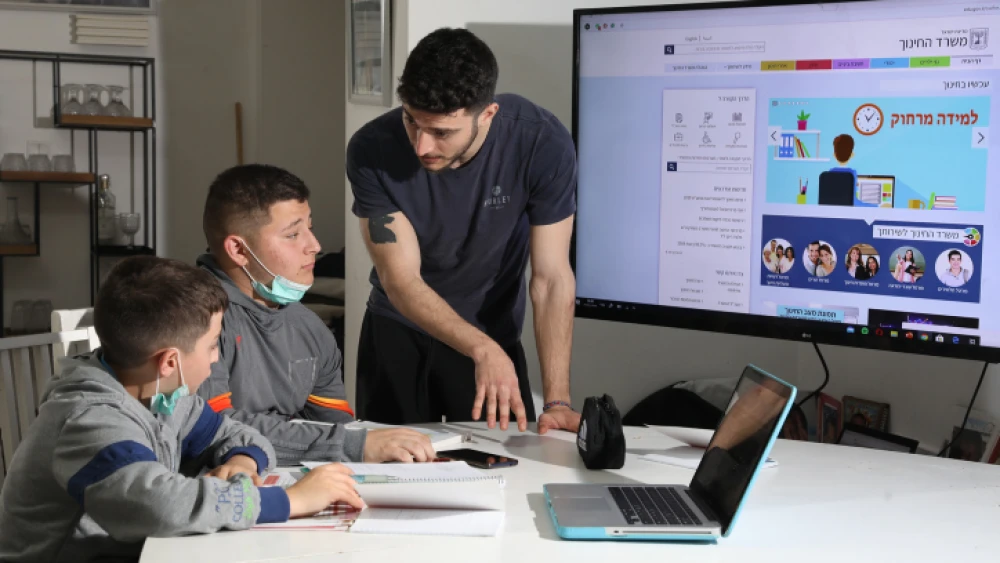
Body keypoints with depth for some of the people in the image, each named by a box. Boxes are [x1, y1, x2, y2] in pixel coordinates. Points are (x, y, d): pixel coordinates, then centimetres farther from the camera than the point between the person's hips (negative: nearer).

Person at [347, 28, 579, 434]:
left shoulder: (543, 144, -27)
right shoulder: (371, 151, -26)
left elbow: (552, 278, -23)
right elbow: (401, 280, -23)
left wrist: (557, 401, -30)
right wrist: (482, 350, -38)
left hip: (494, 334, 0)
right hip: (396, 332, 1)